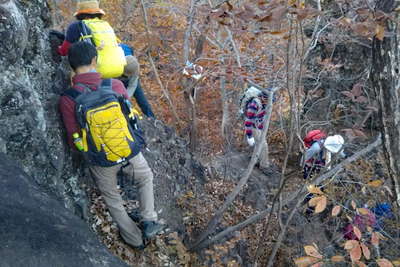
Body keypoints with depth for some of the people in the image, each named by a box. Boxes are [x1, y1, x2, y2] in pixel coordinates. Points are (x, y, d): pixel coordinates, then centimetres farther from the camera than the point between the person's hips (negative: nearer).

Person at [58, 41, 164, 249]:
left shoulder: (68, 100, -20)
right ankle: (149, 222, 28)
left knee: (112, 197, 26)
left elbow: (74, 141, -11)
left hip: (102, 162, 0)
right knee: (145, 179, 33)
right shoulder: (115, 85, -16)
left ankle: (135, 239, 38)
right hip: (130, 153, 1)